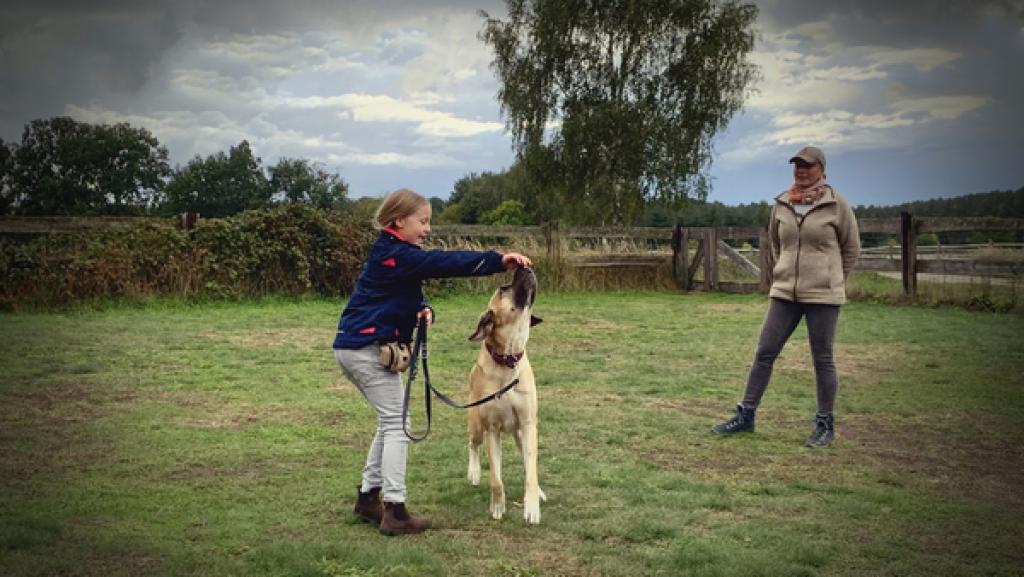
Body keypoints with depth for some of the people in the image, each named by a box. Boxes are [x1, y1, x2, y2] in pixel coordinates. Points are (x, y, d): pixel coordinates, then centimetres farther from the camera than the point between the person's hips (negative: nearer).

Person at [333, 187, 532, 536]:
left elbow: (408, 297, 16)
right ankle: (395, 511, -4)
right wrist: (498, 261, -32)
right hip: (368, 348, -10)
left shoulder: (392, 254, 17)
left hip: (353, 347, 10)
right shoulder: (396, 254, -15)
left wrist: (423, 310, -8)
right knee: (397, 424, -5)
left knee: (390, 422, 17)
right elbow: (445, 263, -26)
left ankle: (368, 497, 23)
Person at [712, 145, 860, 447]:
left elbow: (851, 249, 5)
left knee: (823, 360, 3)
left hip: (823, 296, -4)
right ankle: (745, 415, 13)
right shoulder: (781, 205, 5)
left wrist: (832, 280, 11)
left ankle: (826, 424, 15)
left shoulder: (836, 205, -6)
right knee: (764, 353, 4)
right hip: (785, 293, 4)